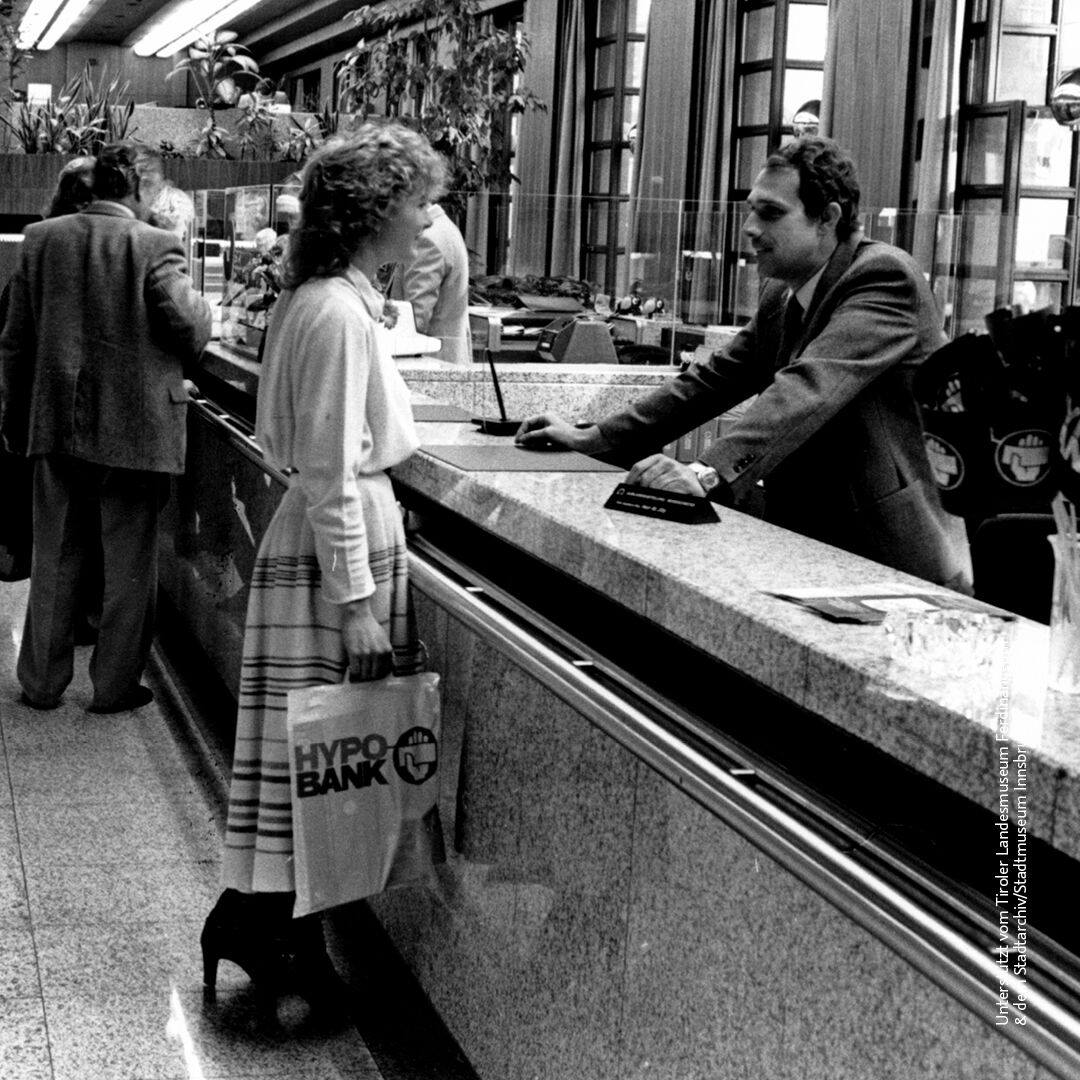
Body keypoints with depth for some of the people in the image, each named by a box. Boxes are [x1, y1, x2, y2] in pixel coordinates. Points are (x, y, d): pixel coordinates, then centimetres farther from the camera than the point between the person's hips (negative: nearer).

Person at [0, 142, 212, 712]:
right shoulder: (155, 247, -13)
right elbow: (193, 336, -14)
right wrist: (196, 298, 8)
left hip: (55, 426, 4)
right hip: (134, 429, -4)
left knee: (53, 559, 15)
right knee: (129, 563, 9)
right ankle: (115, 685, 16)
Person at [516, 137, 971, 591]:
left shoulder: (885, 277, -15)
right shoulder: (780, 294, 12)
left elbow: (809, 387, -28)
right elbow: (714, 379, 14)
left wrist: (709, 474, -39)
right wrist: (592, 438, 6)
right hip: (810, 550, 7)